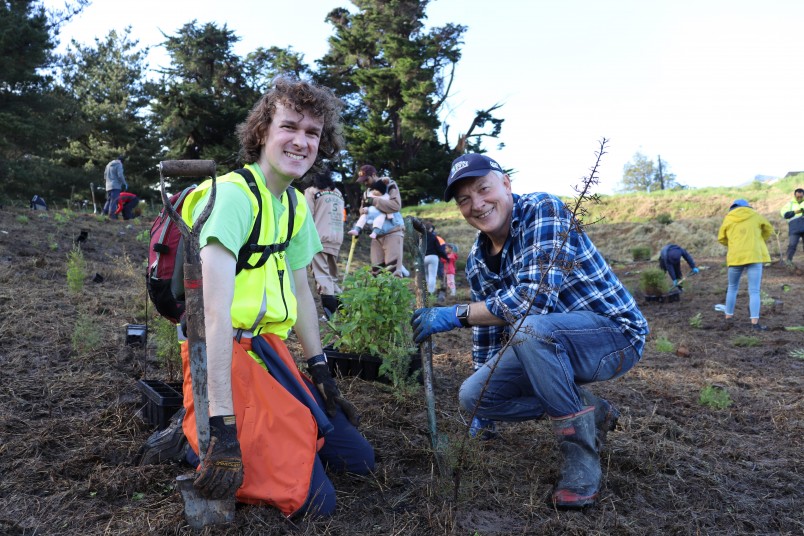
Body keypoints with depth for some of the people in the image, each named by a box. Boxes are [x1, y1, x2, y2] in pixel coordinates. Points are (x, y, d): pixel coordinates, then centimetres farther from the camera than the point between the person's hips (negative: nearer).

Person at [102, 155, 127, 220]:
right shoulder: (119, 164, -4)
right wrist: (125, 184, -7)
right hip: (115, 186, -8)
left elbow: (105, 176, 23)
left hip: (108, 186, 8)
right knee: (114, 201, -10)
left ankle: (104, 213, 9)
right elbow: (120, 175, -15)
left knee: (109, 200, 15)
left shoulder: (108, 164, 21)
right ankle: (112, 215, -15)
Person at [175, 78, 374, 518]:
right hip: (224, 357, -8)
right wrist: (222, 427, -30)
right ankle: (197, 432, 6)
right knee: (312, 499, -11)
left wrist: (320, 372, 14)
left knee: (357, 458, 8)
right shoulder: (233, 193, -19)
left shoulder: (295, 204, 8)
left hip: (270, 350, 8)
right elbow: (217, 311, -27)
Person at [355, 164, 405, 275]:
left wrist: (374, 201, -21)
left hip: (393, 232, -7)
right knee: (376, 270, 3)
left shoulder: (389, 185, -4)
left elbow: (396, 205, -21)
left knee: (392, 270, -14)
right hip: (377, 234, 7)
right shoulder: (367, 192, 18)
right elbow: (363, 211, 19)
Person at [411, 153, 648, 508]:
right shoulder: (478, 260, 2)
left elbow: (535, 298, -34)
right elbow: (487, 328, 11)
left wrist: (455, 315, -26)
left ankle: (580, 450, -16)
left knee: (528, 327, -36)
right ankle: (590, 413, 9)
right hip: (548, 347, 8)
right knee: (472, 395, -6)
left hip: (616, 335, -7)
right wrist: (485, 411, 17)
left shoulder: (543, 210, -20)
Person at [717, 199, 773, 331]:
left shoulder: (728, 219, 8)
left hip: (735, 257, 1)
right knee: (754, 290, -3)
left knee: (732, 287, 19)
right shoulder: (755, 215, 9)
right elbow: (769, 230, 21)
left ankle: (728, 315, 25)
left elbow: (721, 239, 13)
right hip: (754, 256, -1)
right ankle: (755, 322, -11)